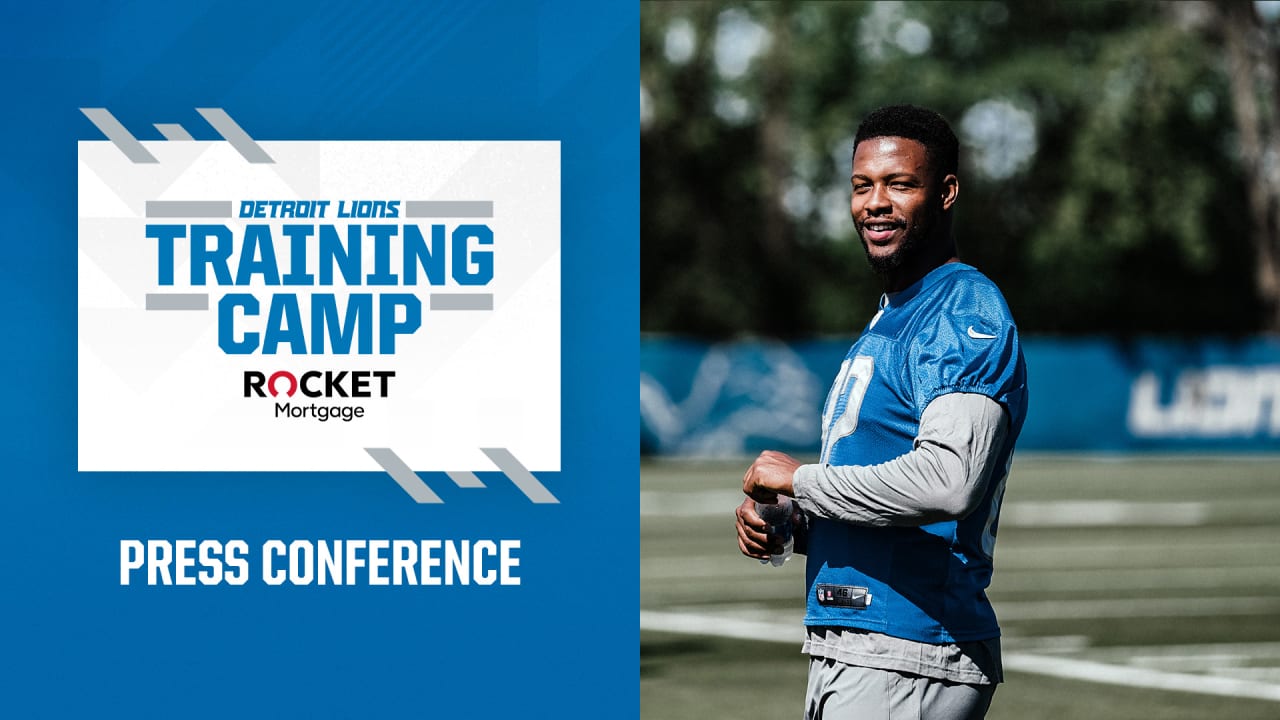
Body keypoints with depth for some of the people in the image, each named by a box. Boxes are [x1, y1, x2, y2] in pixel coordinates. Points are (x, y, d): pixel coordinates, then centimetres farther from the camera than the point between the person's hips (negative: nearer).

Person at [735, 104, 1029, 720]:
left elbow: (948, 480, -28)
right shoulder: (886, 322, 21)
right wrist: (788, 524, 7)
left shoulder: (967, 312, -11)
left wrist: (801, 480, -15)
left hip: (908, 664, -10)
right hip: (845, 657, 10)